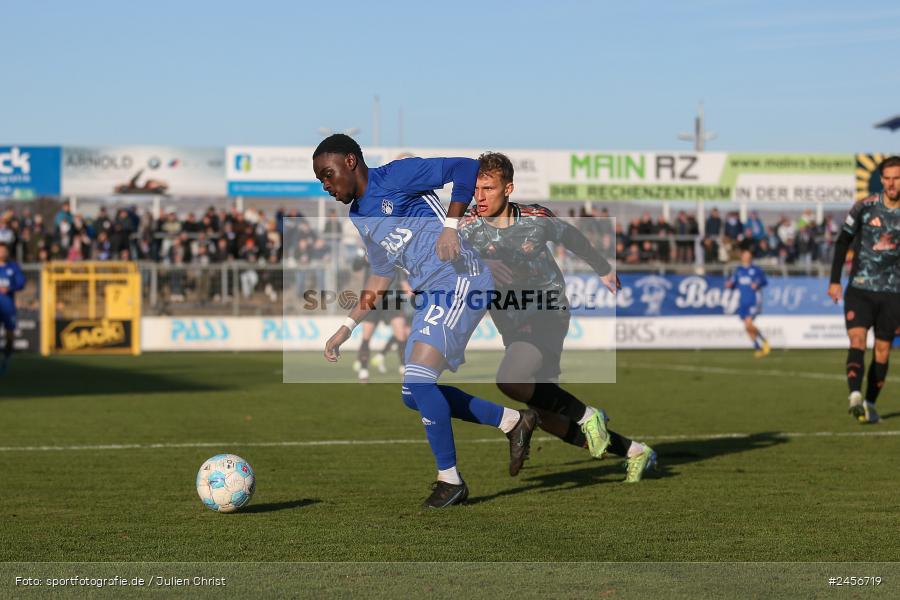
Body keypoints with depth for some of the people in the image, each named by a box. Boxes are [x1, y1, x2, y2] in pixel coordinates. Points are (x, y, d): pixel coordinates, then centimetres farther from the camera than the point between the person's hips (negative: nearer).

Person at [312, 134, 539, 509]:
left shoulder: (394, 177, -6)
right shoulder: (359, 218, 19)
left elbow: (466, 168, -10)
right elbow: (380, 278, 28)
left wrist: (451, 226, -22)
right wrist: (346, 329, 22)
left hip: (460, 279, -10)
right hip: (430, 294, 10)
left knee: (418, 378, -19)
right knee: (414, 393, 8)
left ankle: (450, 480, -7)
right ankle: (513, 422, 18)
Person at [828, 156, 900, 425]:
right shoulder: (865, 207, -3)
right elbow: (843, 242, 4)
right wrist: (835, 280, -1)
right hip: (860, 288, -2)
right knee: (857, 339, -18)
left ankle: (870, 403, 13)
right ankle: (855, 396, -33)